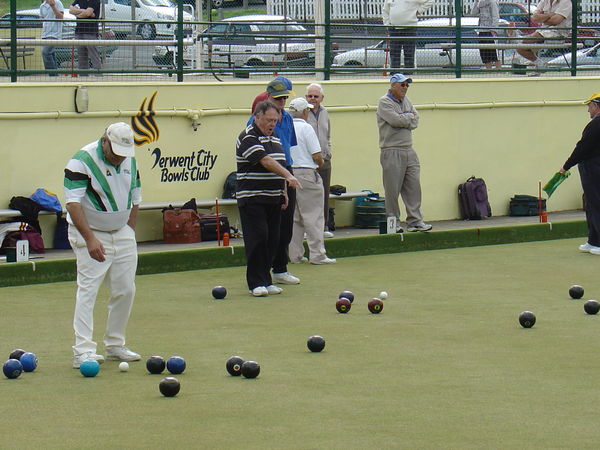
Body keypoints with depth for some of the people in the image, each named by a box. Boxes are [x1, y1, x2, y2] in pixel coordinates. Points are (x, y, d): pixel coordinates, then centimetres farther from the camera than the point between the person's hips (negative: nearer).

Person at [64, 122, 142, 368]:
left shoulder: (130, 161, 4)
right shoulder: (81, 161, -18)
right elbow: (73, 203, -22)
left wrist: (129, 233, 8)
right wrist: (90, 239, -27)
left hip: (122, 232, 6)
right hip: (89, 234, -6)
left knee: (125, 290, 3)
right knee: (88, 289, -13)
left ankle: (115, 345, 16)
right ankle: (83, 350, -16)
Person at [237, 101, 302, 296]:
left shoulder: (274, 138, 17)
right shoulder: (248, 138, -11)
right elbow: (265, 161, -23)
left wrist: (283, 192, 18)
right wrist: (287, 176, -32)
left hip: (273, 199, 8)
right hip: (252, 198, -8)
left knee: (272, 241, 6)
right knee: (257, 239, -10)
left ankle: (266, 280, 13)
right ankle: (256, 283, -6)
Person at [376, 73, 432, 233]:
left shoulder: (406, 101, 17)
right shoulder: (384, 102, -5)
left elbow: (415, 122, 8)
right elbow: (396, 120, -18)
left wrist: (403, 120, -9)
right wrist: (409, 117, -2)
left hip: (409, 151, 7)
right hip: (392, 152, -7)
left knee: (414, 187, 3)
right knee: (393, 189, -3)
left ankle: (415, 221, 7)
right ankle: (393, 222, 4)